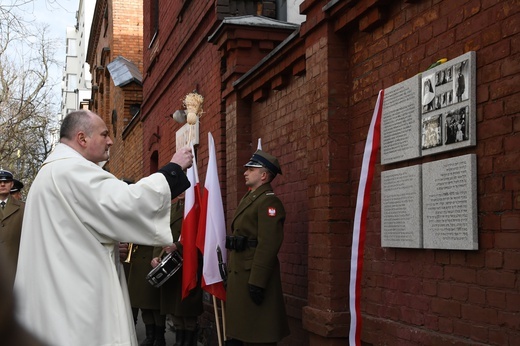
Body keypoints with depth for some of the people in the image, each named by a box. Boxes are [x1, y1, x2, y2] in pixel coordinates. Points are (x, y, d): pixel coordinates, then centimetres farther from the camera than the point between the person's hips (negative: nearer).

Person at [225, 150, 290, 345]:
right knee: (237, 330, 16)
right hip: (239, 273, 10)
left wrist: (257, 282, -26)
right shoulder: (249, 198, 17)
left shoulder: (268, 201, -14)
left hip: (254, 275, -10)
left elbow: (268, 245, -22)